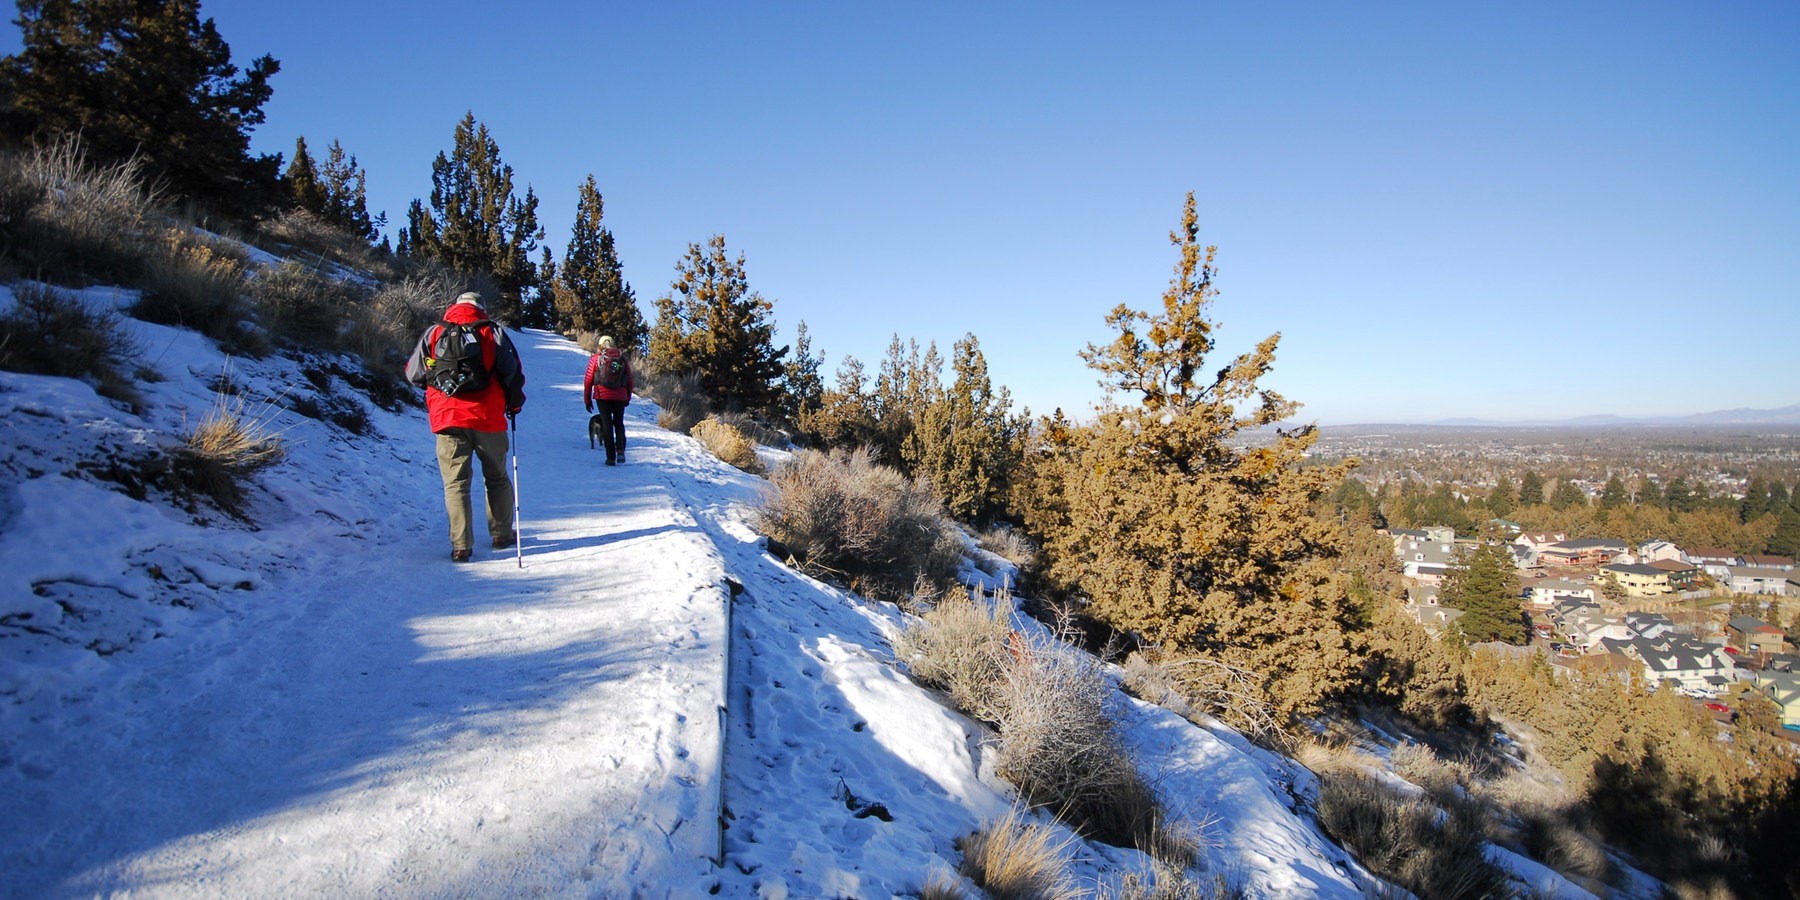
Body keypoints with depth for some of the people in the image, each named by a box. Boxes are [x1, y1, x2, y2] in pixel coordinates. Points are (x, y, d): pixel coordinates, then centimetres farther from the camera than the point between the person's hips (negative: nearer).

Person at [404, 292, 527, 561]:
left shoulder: (434, 333, 7)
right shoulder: (492, 331, 3)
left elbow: (414, 374, 9)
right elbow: (513, 371, -2)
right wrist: (514, 403, 14)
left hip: (448, 418, 0)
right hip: (488, 418, 0)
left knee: (456, 483, 3)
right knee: (497, 478, 16)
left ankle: (461, 546, -3)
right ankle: (502, 534, 22)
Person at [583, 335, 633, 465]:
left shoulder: (595, 359, 3)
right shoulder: (622, 358, 9)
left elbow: (588, 380, 2)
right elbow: (629, 381, 12)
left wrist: (587, 400, 9)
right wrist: (628, 398, 22)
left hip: (602, 396, -2)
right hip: (620, 396, 2)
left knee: (606, 425, 4)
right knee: (619, 423, 16)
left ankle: (611, 457, 0)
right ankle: (620, 450, -5)